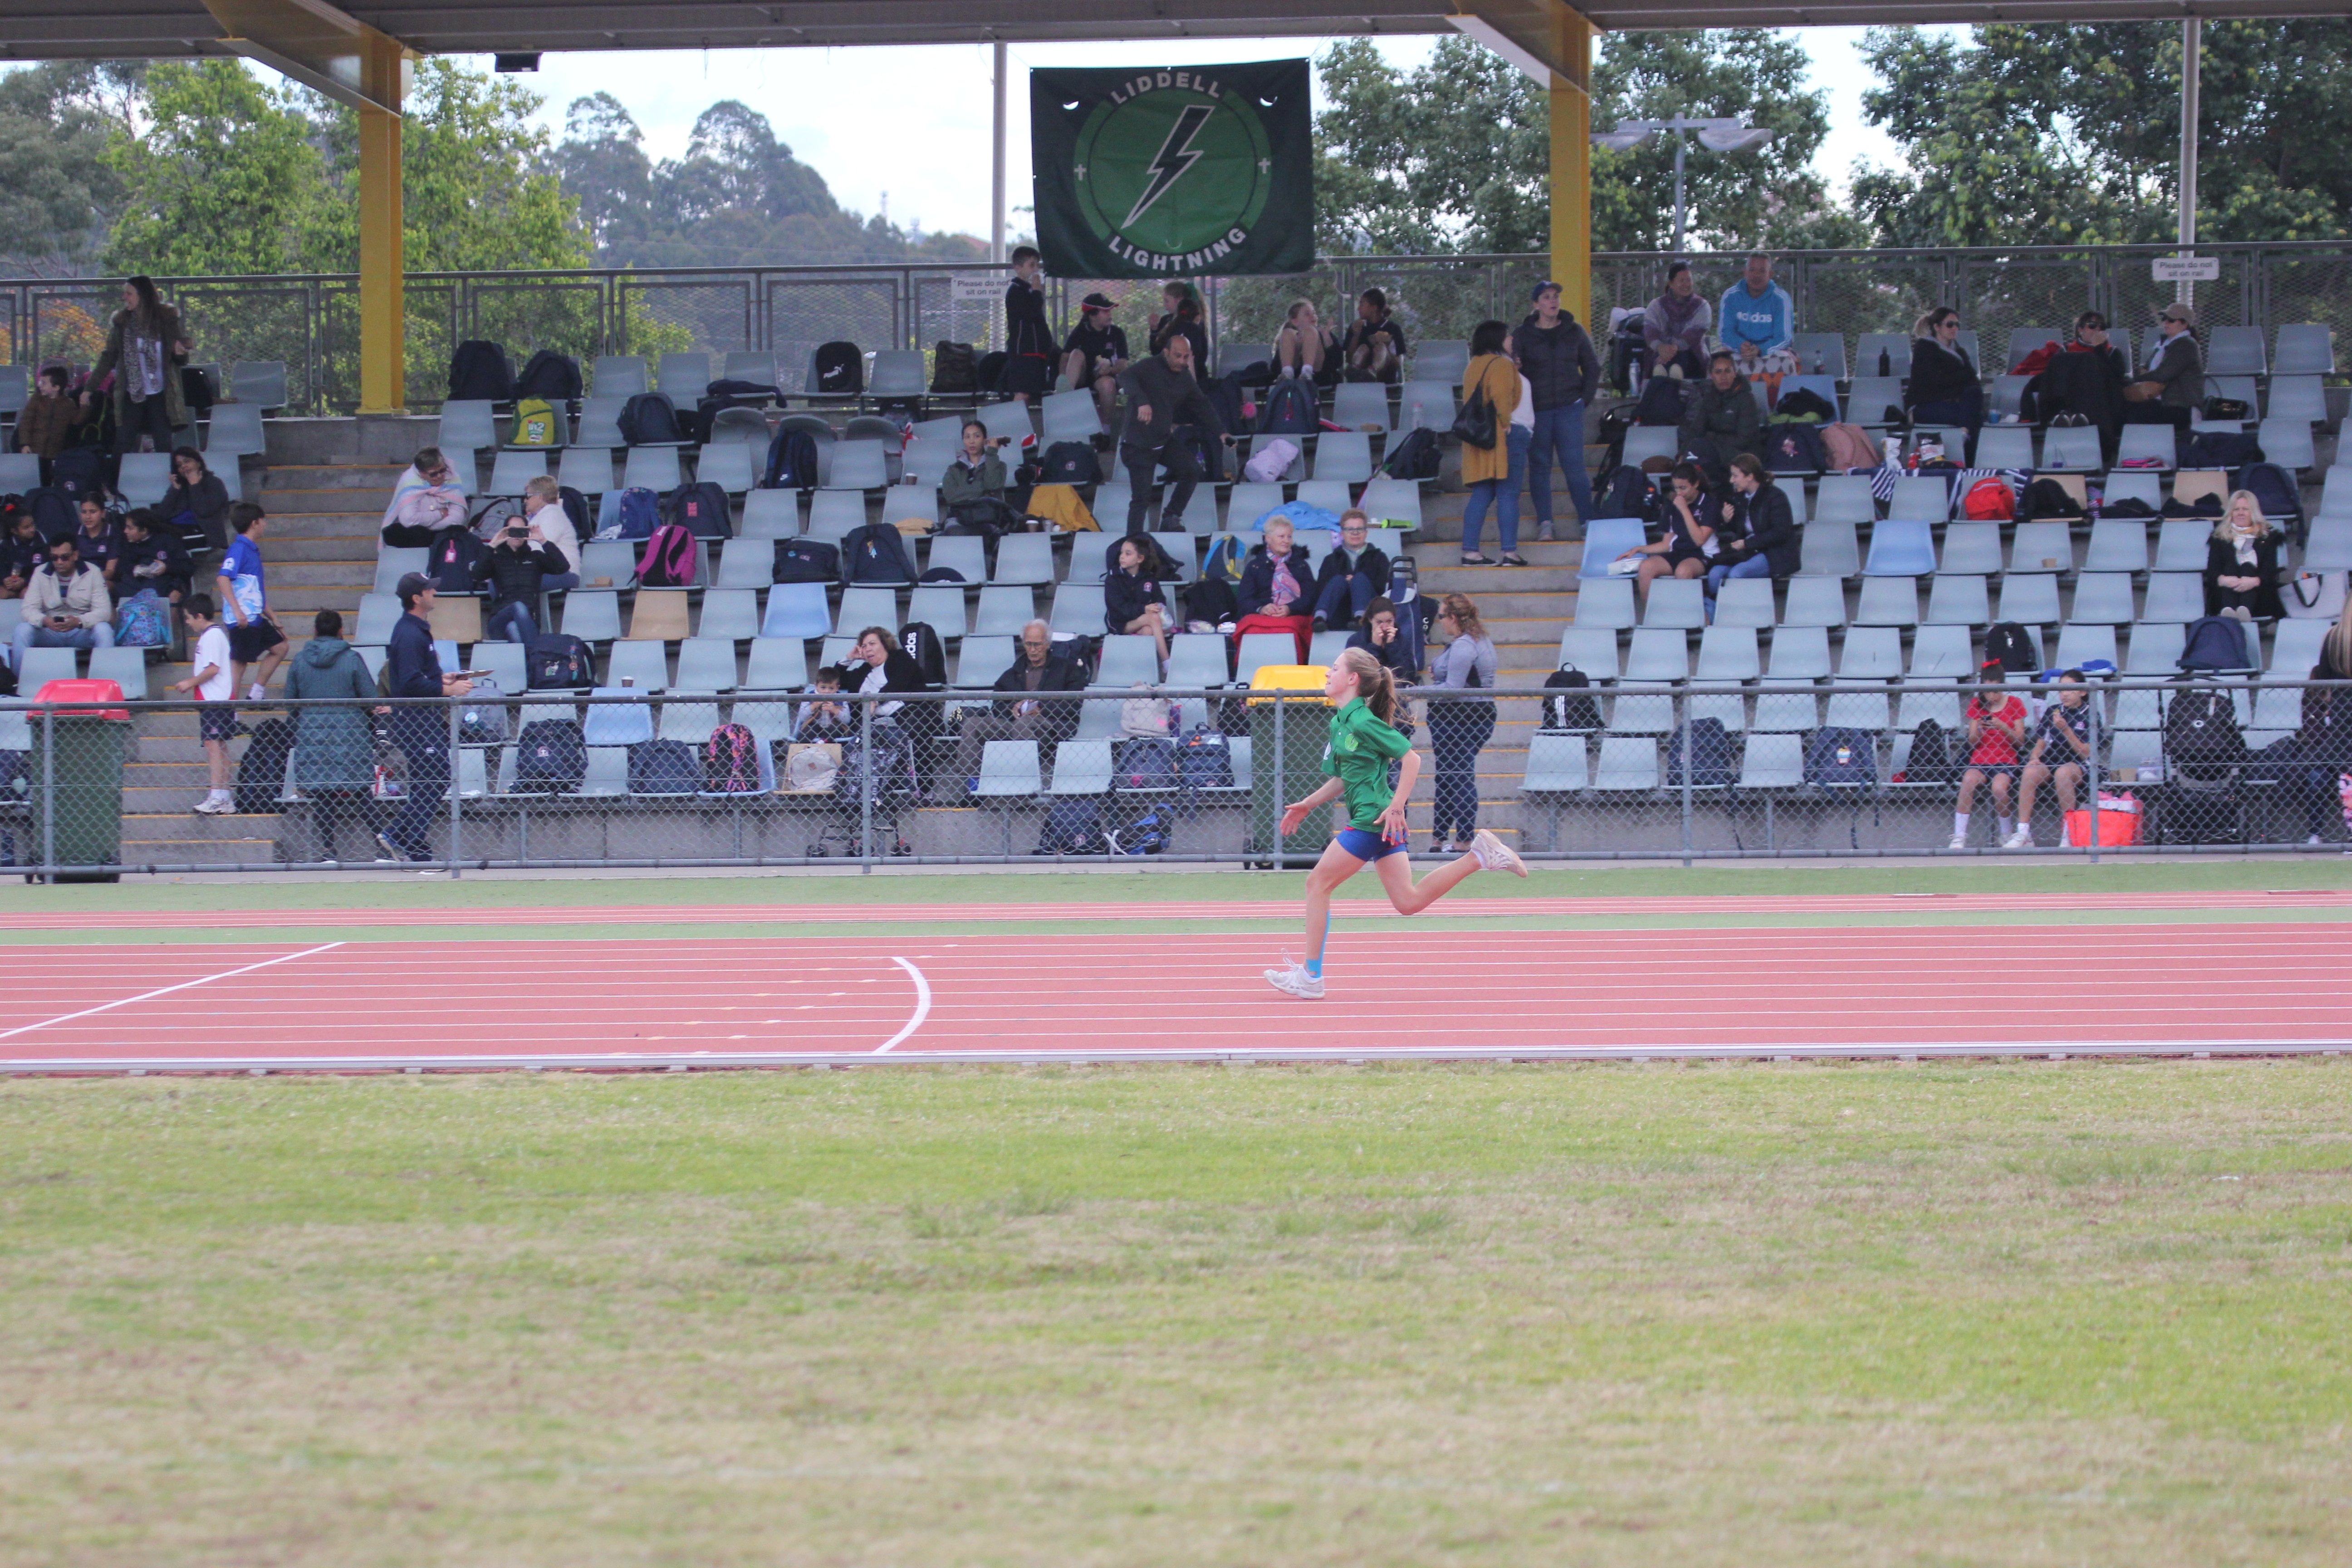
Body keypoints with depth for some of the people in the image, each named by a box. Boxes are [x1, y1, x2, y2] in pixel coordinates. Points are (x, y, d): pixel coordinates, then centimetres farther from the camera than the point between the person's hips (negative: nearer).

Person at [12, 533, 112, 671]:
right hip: (50, 632, 1)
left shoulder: (92, 574, -4)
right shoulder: (41, 574, 1)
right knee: (23, 630, -25)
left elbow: (104, 611, -11)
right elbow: (29, 609, -6)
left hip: (82, 631, -1)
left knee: (104, 630, -31)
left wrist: (79, 622, -32)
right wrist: (45, 621, -30)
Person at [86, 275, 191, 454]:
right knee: (123, 446, -3)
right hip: (131, 397, 2)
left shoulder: (166, 320, -3)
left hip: (160, 396, -2)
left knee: (163, 447, -3)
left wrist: (179, 353, -24)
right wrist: (89, 388, 10)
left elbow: (182, 361, 0)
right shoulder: (121, 322, 4)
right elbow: (109, 359, 12)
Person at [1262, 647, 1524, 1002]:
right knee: (1409, 901, 9)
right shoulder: (1339, 723, 14)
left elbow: (1411, 757, -17)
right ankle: (1479, 855, 10)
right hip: (1377, 823, 10)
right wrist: (1306, 806, 20)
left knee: (1318, 883, -3)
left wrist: (1396, 806, -21)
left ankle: (1310, 977, 1)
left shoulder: (1362, 722, -15)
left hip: (1373, 819, -10)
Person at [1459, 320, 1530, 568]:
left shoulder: (1474, 366, 17)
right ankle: (1510, 552, -11)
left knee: (1481, 495, 7)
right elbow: (1501, 396, -23)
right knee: (1508, 495, -8)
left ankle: (1470, 551, 4)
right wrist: (1506, 423, -12)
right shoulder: (1501, 365, -10)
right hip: (1507, 436, -8)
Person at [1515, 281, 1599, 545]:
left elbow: (1592, 367, 15)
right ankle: (1544, 523, 6)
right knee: (1539, 466, 1)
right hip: (1537, 411, 0)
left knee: (1575, 465, -5)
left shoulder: (1574, 332, 8)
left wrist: (1585, 397, 6)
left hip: (1569, 407, 0)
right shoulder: (1524, 335, 3)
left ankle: (1588, 520, -2)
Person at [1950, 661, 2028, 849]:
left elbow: (2020, 742, 2)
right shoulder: (1976, 705, 10)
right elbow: (1972, 742, 8)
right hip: (1980, 761, 2)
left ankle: (2007, 834, -8)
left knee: (1999, 787, -34)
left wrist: (2003, 728, -16)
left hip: (2006, 762, -2)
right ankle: (1959, 836, -31)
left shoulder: (2014, 704, 5)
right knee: (1968, 781, -33)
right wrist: (1978, 730, -14)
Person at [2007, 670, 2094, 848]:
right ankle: (2024, 834, -34)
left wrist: (2066, 730, -15)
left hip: (2078, 766, -3)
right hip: (2050, 763, 3)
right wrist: (2035, 758, -8)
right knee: (2031, 771, -30)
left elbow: (2085, 754, -5)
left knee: (2063, 772, -37)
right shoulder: (2052, 712, 14)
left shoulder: (2089, 715, 3)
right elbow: (2040, 745, 14)